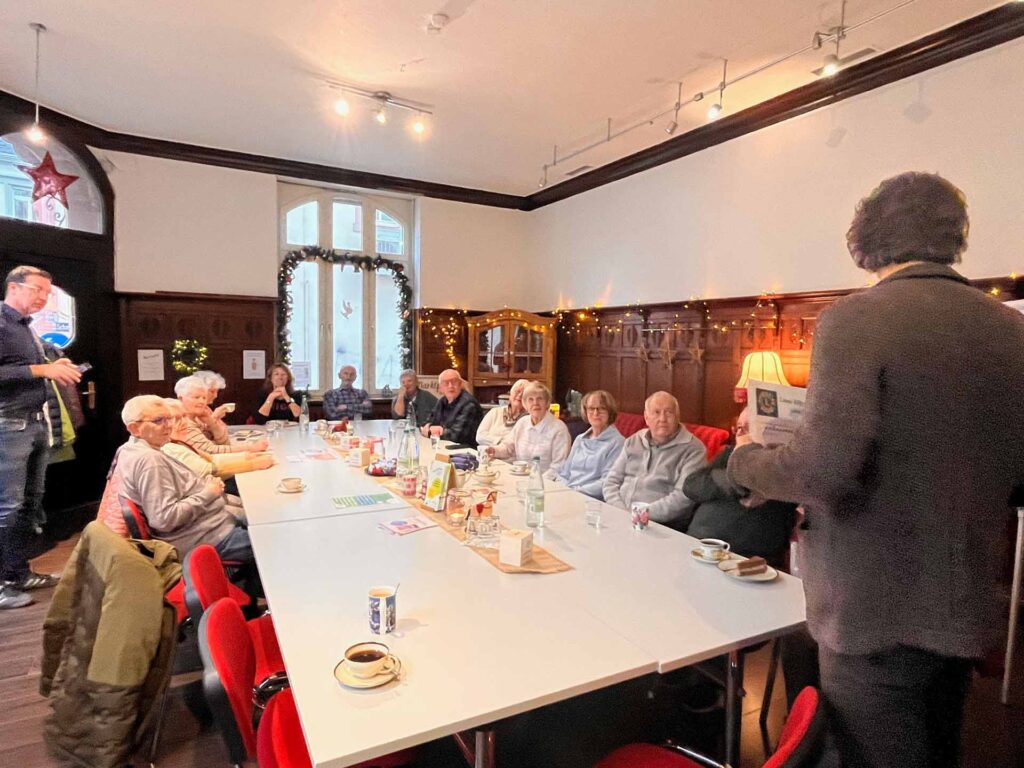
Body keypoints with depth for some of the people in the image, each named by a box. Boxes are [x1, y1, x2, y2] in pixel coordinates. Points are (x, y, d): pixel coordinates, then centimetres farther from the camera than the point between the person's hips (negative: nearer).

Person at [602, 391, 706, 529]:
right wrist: (622, 512, -3)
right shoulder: (633, 442, 15)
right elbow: (611, 481, 14)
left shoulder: (692, 449, -2)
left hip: (662, 524, -4)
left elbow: (683, 497, -12)